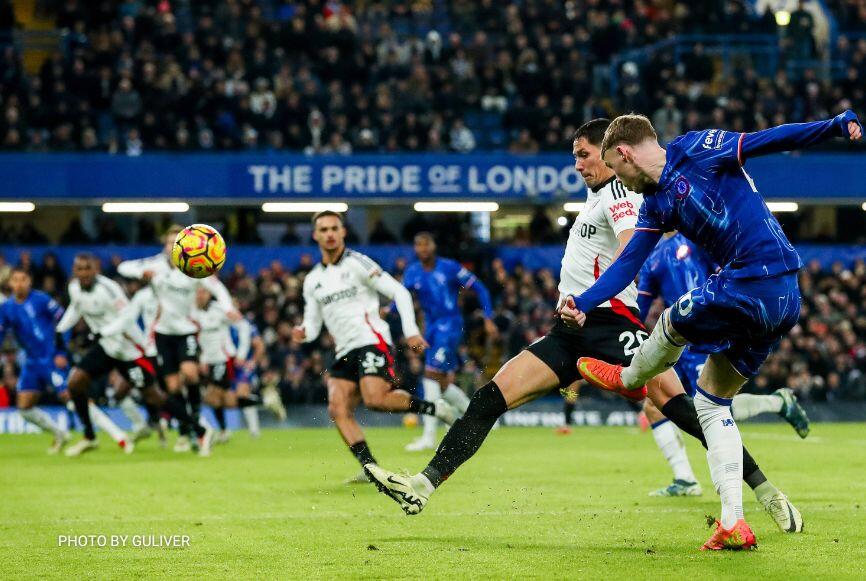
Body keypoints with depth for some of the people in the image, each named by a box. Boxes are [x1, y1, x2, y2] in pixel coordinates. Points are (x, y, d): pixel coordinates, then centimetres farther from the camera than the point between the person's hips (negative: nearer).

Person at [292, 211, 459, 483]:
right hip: (345, 351, 7)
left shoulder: (357, 263, 0)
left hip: (371, 341, -6)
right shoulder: (313, 280, 18)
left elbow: (399, 292, -3)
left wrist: (411, 331, -11)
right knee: (338, 409, -13)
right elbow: (313, 323, 20)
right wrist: (303, 333, -5)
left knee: (375, 399, -28)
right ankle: (371, 468, -13)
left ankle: (433, 408, -8)